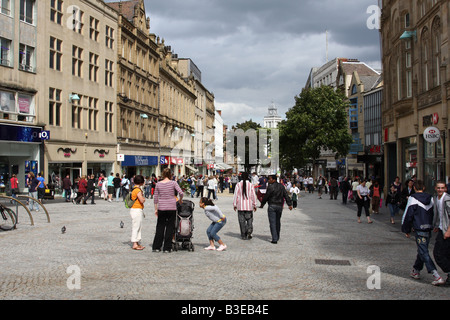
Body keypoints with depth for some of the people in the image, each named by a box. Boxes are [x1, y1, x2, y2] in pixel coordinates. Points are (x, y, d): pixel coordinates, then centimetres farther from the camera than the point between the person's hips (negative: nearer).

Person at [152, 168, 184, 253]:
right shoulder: (173, 183, -5)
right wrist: (180, 200, 6)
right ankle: (167, 248, 7)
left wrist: (156, 209, 14)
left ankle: (156, 247, 12)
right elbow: (181, 193, -14)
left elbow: (155, 197, 6)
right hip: (172, 208, -2)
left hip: (161, 208, 2)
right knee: (170, 227, 6)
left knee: (160, 227, 11)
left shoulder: (158, 184, 3)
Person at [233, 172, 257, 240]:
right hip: (249, 206, 0)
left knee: (242, 220, 7)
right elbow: (253, 196, 0)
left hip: (240, 206, 0)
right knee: (249, 219, 12)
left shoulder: (238, 185, -3)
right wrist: (254, 205, 9)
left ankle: (243, 235, 9)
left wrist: (234, 204, 5)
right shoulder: (251, 185, -2)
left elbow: (235, 195, -3)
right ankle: (249, 230, -11)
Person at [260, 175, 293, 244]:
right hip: (280, 206, 6)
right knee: (278, 222, 19)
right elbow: (286, 196, 7)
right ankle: (277, 237, 30)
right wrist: (290, 204, 8)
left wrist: (262, 204, 6)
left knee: (272, 223, -4)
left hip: (272, 206, -6)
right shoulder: (281, 186, 7)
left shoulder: (270, 187, -12)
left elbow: (266, 197, -8)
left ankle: (274, 239, -10)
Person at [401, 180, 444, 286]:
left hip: (420, 230, -7)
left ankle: (437, 277, -17)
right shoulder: (431, 198, 8)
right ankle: (416, 271, 34)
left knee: (424, 253, -7)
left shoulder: (413, 199, -10)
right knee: (422, 250, 20)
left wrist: (406, 230, 2)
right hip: (429, 229, 7)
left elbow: (408, 215, -8)